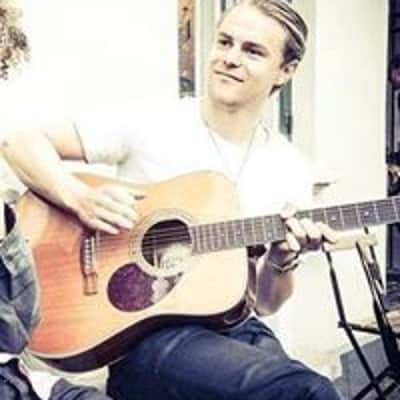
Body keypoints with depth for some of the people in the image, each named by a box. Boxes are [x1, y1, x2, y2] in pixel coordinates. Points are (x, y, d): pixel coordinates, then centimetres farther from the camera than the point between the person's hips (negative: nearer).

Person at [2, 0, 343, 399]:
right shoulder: (147, 126, -4)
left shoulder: (291, 170, 5)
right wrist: (81, 199, -20)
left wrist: (283, 261, -12)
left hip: (235, 328, 5)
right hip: (143, 330, -4)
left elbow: (265, 303, 10)